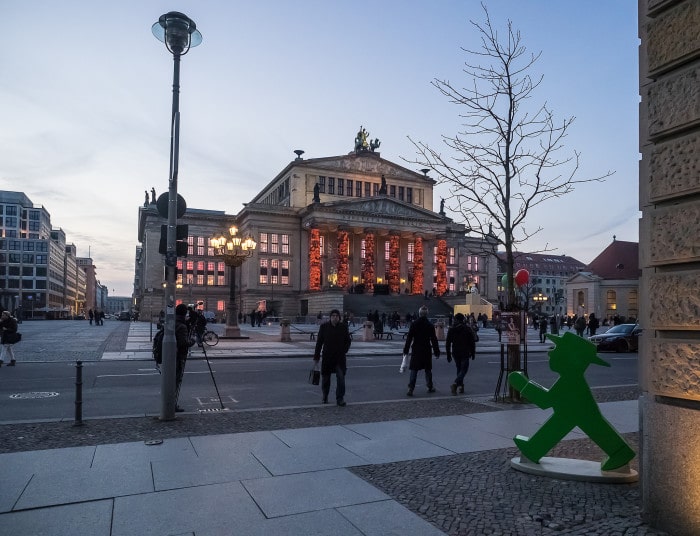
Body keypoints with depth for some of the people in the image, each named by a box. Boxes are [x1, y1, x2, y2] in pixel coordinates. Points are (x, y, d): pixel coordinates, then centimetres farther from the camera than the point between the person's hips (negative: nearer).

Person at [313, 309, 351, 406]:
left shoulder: (343, 327, 0)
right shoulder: (324, 326, -2)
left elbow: (348, 341, 12)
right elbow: (319, 342, 1)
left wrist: (344, 351, 0)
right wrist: (316, 356, 0)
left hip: (340, 358, 0)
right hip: (327, 357, 0)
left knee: (341, 378, -8)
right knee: (325, 378, 11)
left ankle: (340, 399, 1)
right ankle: (325, 397, 31)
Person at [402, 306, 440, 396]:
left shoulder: (414, 324, -4)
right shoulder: (430, 325, -4)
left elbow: (409, 338, -5)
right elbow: (434, 339, -1)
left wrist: (406, 350, 0)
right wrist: (436, 352, 6)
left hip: (416, 350, 0)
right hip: (426, 350, 0)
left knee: (414, 369, 1)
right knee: (428, 369, 14)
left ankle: (411, 388, -9)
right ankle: (430, 387, 24)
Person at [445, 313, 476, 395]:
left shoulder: (451, 330, 3)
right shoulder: (468, 329, -4)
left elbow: (447, 343, 4)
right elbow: (472, 342, -2)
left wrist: (448, 355, 9)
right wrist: (473, 353, 7)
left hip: (455, 353, 3)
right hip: (465, 353, -3)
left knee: (459, 369, 18)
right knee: (464, 369, -2)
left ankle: (461, 386, 19)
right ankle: (455, 384, -22)